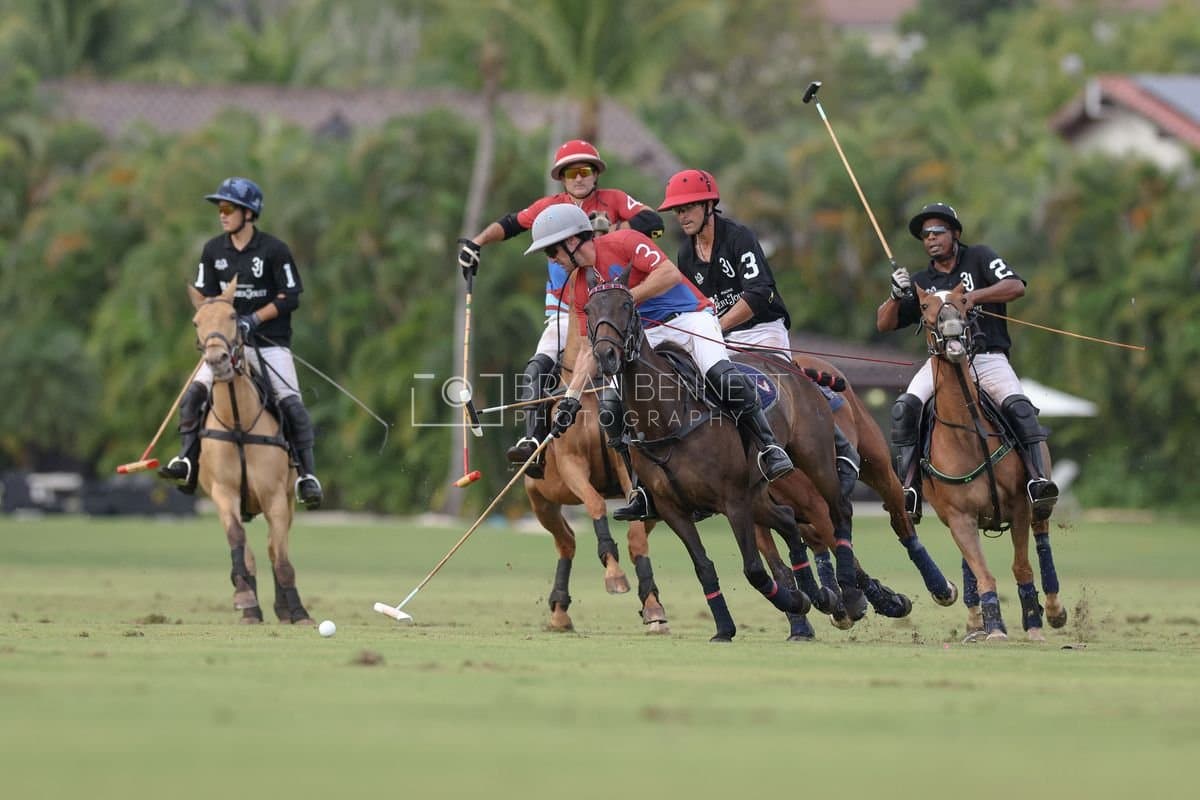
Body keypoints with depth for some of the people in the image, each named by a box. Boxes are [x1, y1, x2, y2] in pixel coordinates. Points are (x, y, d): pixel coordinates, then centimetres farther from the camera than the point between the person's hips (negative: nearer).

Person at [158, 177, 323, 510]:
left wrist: (254, 319, -19)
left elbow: (290, 298, -9)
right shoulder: (213, 251, 4)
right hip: (229, 341, 4)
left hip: (271, 342, -4)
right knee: (194, 394, -13)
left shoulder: (274, 251, -9)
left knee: (290, 404, -15)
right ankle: (188, 462, -11)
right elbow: (204, 298, 9)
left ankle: (306, 473, -8)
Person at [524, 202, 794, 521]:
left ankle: (769, 449, -23)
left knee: (722, 376, -32)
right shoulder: (582, 289, 7)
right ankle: (645, 491, -5)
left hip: (690, 317, -7)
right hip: (646, 337, 7)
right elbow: (590, 349, 8)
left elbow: (670, 273, -23)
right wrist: (571, 398, -1)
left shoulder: (623, 243, -12)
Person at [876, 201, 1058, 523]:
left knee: (1019, 407, -28)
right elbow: (884, 324, 12)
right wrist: (896, 295, -9)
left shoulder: (979, 258, 7)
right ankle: (908, 488, -24)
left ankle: (1038, 478, -32)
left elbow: (1016, 287, -8)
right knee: (905, 408, -22)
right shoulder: (921, 283, 17)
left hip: (987, 357, -3)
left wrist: (973, 297, -20)